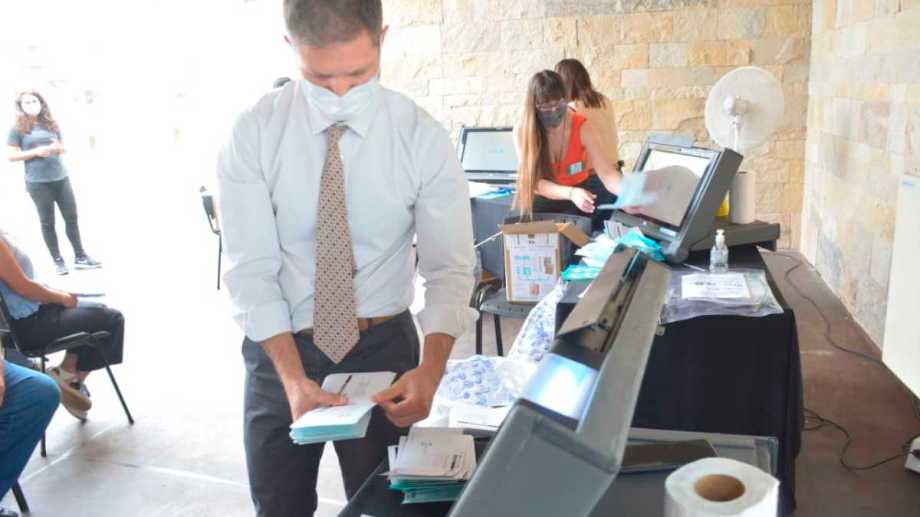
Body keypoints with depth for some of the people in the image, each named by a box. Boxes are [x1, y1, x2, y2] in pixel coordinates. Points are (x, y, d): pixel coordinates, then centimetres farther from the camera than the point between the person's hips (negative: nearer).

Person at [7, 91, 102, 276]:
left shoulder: (51, 124, 10)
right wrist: (36, 152, -16)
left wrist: (59, 148, -4)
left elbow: (63, 147, 20)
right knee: (47, 222, 5)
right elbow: (12, 156, -4)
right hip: (38, 182, -4)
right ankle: (58, 260, 14)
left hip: (61, 178, 4)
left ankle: (80, 257, 14)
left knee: (71, 217, 5)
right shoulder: (18, 129, -2)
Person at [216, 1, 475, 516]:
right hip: (279, 348, 1)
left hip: (383, 346, 0)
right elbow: (251, 267, -12)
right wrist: (292, 374, -23)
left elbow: (450, 267, -12)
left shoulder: (424, 138, -12)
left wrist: (431, 369, -28)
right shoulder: (256, 132, -11)